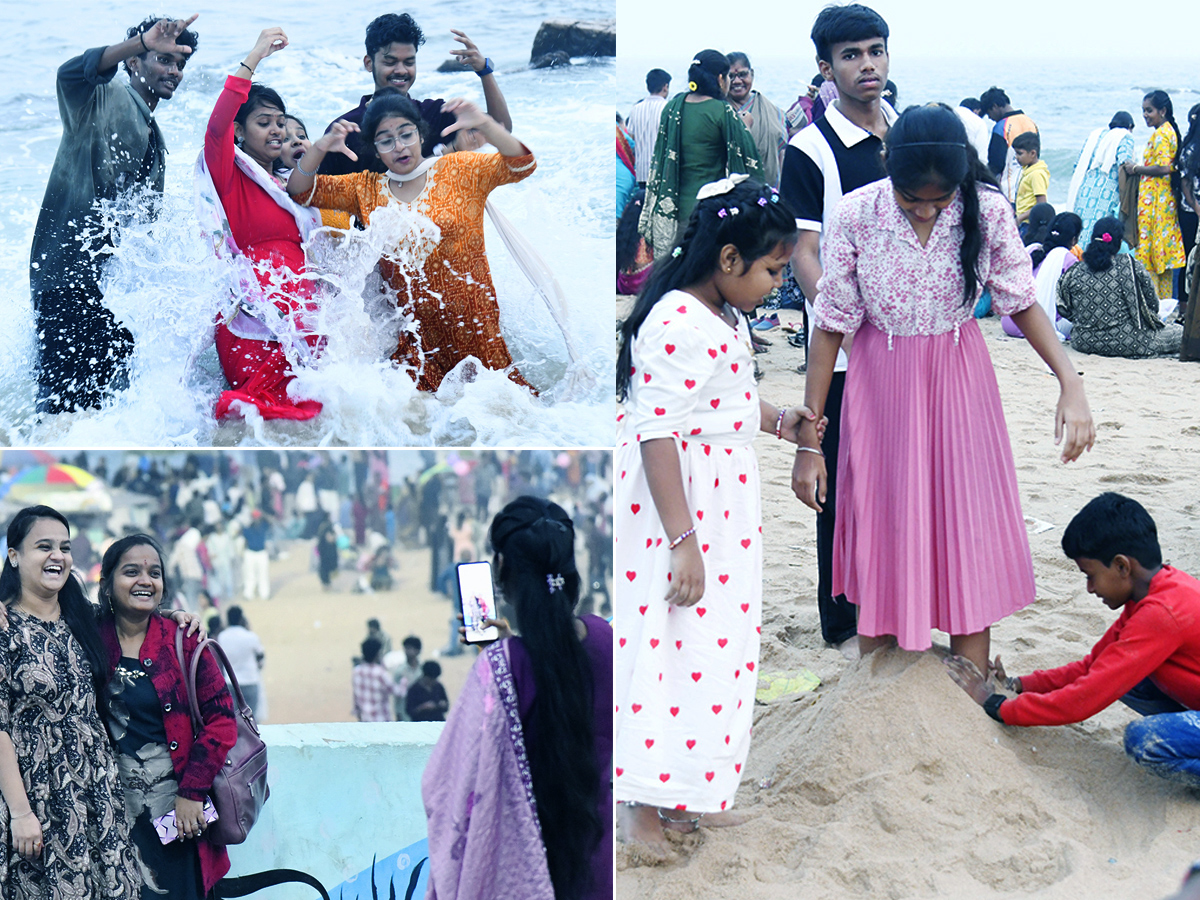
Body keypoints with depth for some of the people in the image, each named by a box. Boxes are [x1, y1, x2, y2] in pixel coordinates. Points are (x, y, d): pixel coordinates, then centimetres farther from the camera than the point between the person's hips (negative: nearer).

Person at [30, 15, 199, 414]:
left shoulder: (154, 138, 23)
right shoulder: (104, 100, -2)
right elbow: (71, 74, -27)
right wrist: (142, 42, -39)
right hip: (68, 273, -8)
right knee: (64, 400, -13)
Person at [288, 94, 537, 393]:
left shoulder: (459, 171, 3)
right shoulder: (365, 189, 11)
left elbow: (521, 165, -9)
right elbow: (301, 191, 7)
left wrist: (484, 124, -25)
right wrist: (320, 149, -12)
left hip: (472, 323, -2)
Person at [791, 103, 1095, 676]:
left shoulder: (988, 213, -14)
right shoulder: (856, 217, -16)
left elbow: (1022, 303, -1)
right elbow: (830, 327, -9)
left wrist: (1070, 382, -16)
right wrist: (808, 441, -8)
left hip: (960, 381, 1)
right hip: (881, 387, -1)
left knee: (969, 541, 4)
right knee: (882, 542, 6)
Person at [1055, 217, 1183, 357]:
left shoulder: (1074, 273, -4)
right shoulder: (1131, 267, -9)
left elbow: (1065, 311, 5)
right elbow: (1152, 305, -2)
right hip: (1125, 344, -4)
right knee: (1181, 333, 8)